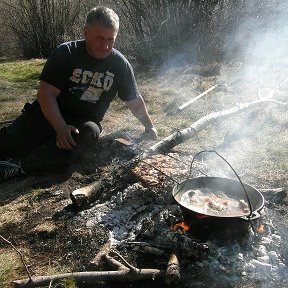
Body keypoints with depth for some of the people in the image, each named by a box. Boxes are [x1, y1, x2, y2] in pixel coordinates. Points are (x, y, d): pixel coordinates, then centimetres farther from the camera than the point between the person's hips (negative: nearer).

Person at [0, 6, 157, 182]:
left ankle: (20, 166, -30)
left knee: (90, 132, -34)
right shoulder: (66, 53, -10)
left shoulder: (121, 64, -3)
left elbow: (134, 101, 9)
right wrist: (61, 127, -28)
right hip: (50, 113, -1)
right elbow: (46, 93, -16)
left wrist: (150, 127, 13)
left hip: (85, 121, 1)